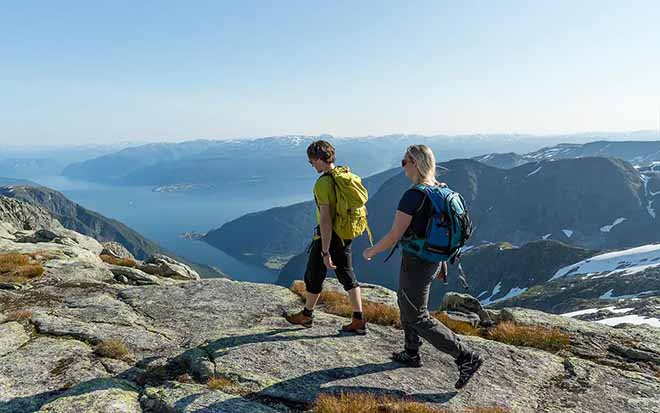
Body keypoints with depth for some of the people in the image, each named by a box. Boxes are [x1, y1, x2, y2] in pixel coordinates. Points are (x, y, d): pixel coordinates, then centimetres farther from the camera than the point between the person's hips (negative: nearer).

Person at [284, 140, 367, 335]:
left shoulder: (323, 183, -22)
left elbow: (325, 219, -25)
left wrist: (325, 252, -22)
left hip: (327, 236, -8)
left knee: (314, 277, 12)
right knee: (347, 277, 13)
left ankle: (307, 315, 31)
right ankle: (359, 321, 15)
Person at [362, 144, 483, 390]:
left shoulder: (413, 196, -24)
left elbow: (394, 237, -21)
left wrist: (370, 252, -5)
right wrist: (440, 263, 21)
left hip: (416, 262, -9)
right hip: (434, 259, 9)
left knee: (417, 317, 5)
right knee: (405, 302, 25)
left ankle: (466, 357, 6)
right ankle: (412, 354, 38)